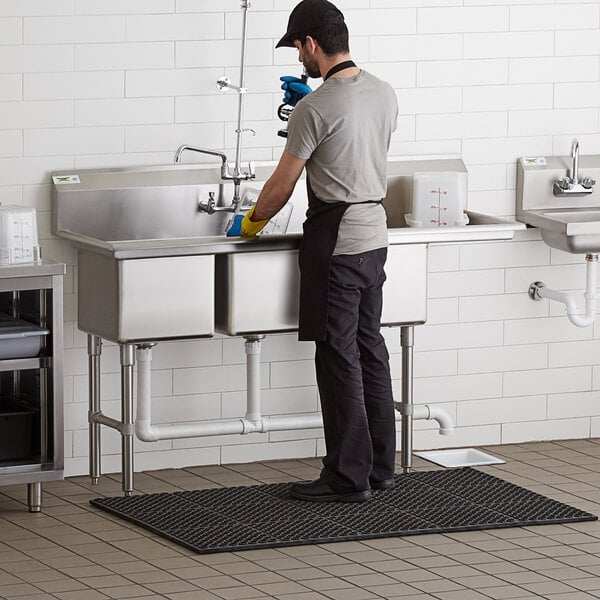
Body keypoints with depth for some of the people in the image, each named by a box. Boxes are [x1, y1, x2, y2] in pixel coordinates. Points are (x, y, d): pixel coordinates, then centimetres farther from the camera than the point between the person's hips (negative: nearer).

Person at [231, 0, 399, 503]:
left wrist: (252, 222, 8)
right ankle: (380, 467, 19)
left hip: (336, 240, -9)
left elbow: (283, 184, -10)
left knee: (339, 356, -4)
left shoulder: (316, 108, -18)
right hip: (375, 234, 9)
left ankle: (349, 477, -3)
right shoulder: (384, 93, 7)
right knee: (370, 348, 14)